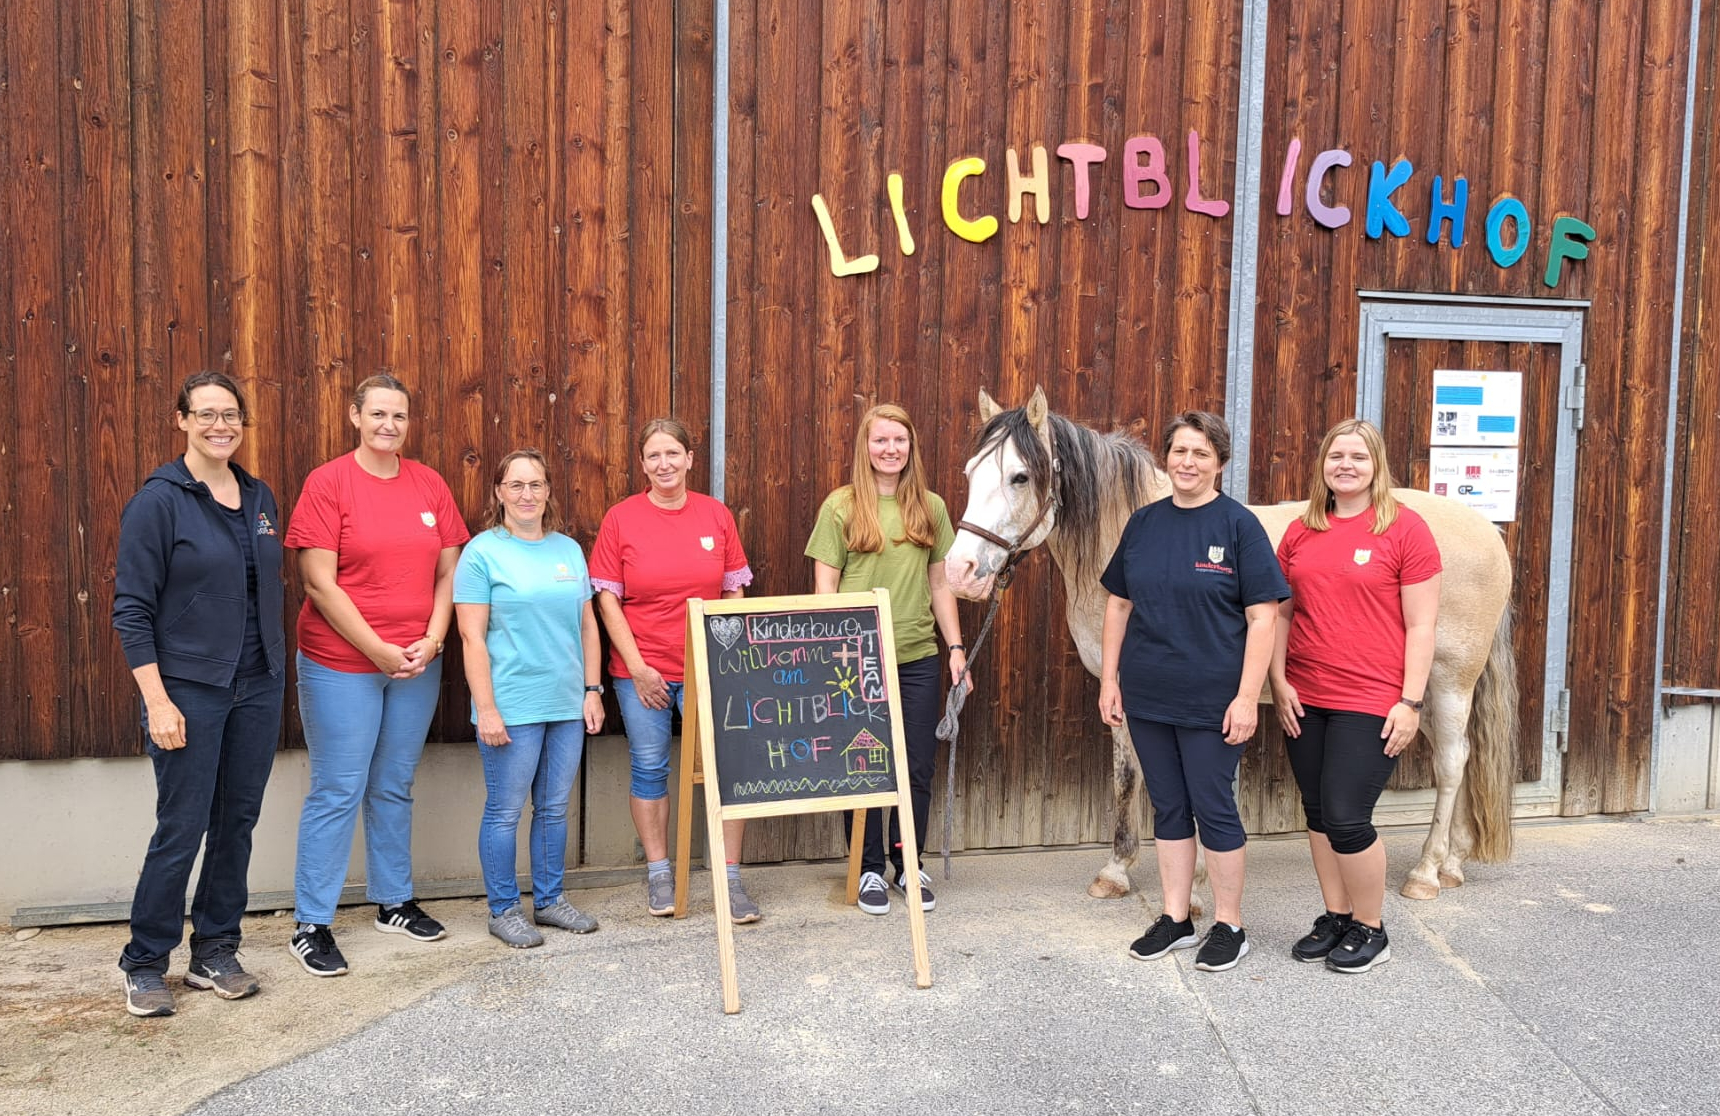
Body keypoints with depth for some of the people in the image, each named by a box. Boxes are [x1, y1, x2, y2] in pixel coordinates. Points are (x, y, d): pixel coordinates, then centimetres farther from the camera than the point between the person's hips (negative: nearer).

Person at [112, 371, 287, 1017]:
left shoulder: (259, 498, 9)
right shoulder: (159, 500, -8)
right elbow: (132, 608, -10)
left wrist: (275, 671, 10)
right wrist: (156, 700, -15)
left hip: (258, 687, 6)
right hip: (189, 689, -5)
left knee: (238, 824, 11)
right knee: (181, 830, -1)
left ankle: (215, 953, 25)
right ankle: (145, 964, 17)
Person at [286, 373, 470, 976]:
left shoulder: (430, 484, 6)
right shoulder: (328, 482, -7)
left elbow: (448, 571, 7)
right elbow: (320, 583, -11)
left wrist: (432, 640, -6)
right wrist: (379, 650, -14)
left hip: (418, 663, 4)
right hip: (341, 664, -4)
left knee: (395, 788, 15)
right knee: (337, 791, 0)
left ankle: (393, 902, 29)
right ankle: (311, 924, 11)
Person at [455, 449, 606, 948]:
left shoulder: (569, 549, 10)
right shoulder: (482, 552, -5)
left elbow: (587, 625, 13)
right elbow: (472, 636, -9)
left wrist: (592, 690, 8)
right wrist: (486, 709, -14)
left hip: (567, 705, 5)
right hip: (511, 708, -5)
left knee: (554, 808, 14)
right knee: (505, 812, 4)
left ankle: (550, 899, 27)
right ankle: (503, 910, 18)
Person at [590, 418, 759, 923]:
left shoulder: (716, 515, 4)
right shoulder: (621, 518, -1)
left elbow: (734, 593, 9)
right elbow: (607, 599, -1)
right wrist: (637, 667, -7)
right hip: (642, 671, -1)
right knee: (649, 768, 6)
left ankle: (731, 879, 8)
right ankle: (658, 875, 22)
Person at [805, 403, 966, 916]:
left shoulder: (930, 507, 7)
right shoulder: (841, 506, -3)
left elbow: (940, 584, 11)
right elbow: (825, 585, -3)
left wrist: (956, 646, 7)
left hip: (917, 657, 3)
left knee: (918, 768, 9)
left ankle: (908, 867, 26)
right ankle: (870, 869, 22)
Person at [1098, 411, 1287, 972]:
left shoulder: (1239, 525, -8)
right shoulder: (1143, 523, 6)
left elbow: (1262, 616, -10)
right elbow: (1119, 604, 11)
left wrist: (1248, 696, -15)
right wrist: (1109, 678, 7)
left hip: (1212, 701, -5)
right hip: (1147, 695, 5)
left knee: (1213, 807, 5)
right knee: (1168, 807, 14)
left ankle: (1229, 925, 22)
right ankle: (1174, 919, 27)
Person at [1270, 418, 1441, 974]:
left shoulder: (1405, 528, -6)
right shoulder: (1301, 531, 8)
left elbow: (1421, 626, -7)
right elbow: (1283, 612, 12)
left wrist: (1410, 703, -11)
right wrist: (1279, 682, 2)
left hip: (1369, 703, -5)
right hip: (1304, 700, 5)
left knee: (1346, 817, -6)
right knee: (1318, 814, 13)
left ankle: (1370, 929, 17)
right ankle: (1336, 918, 31)